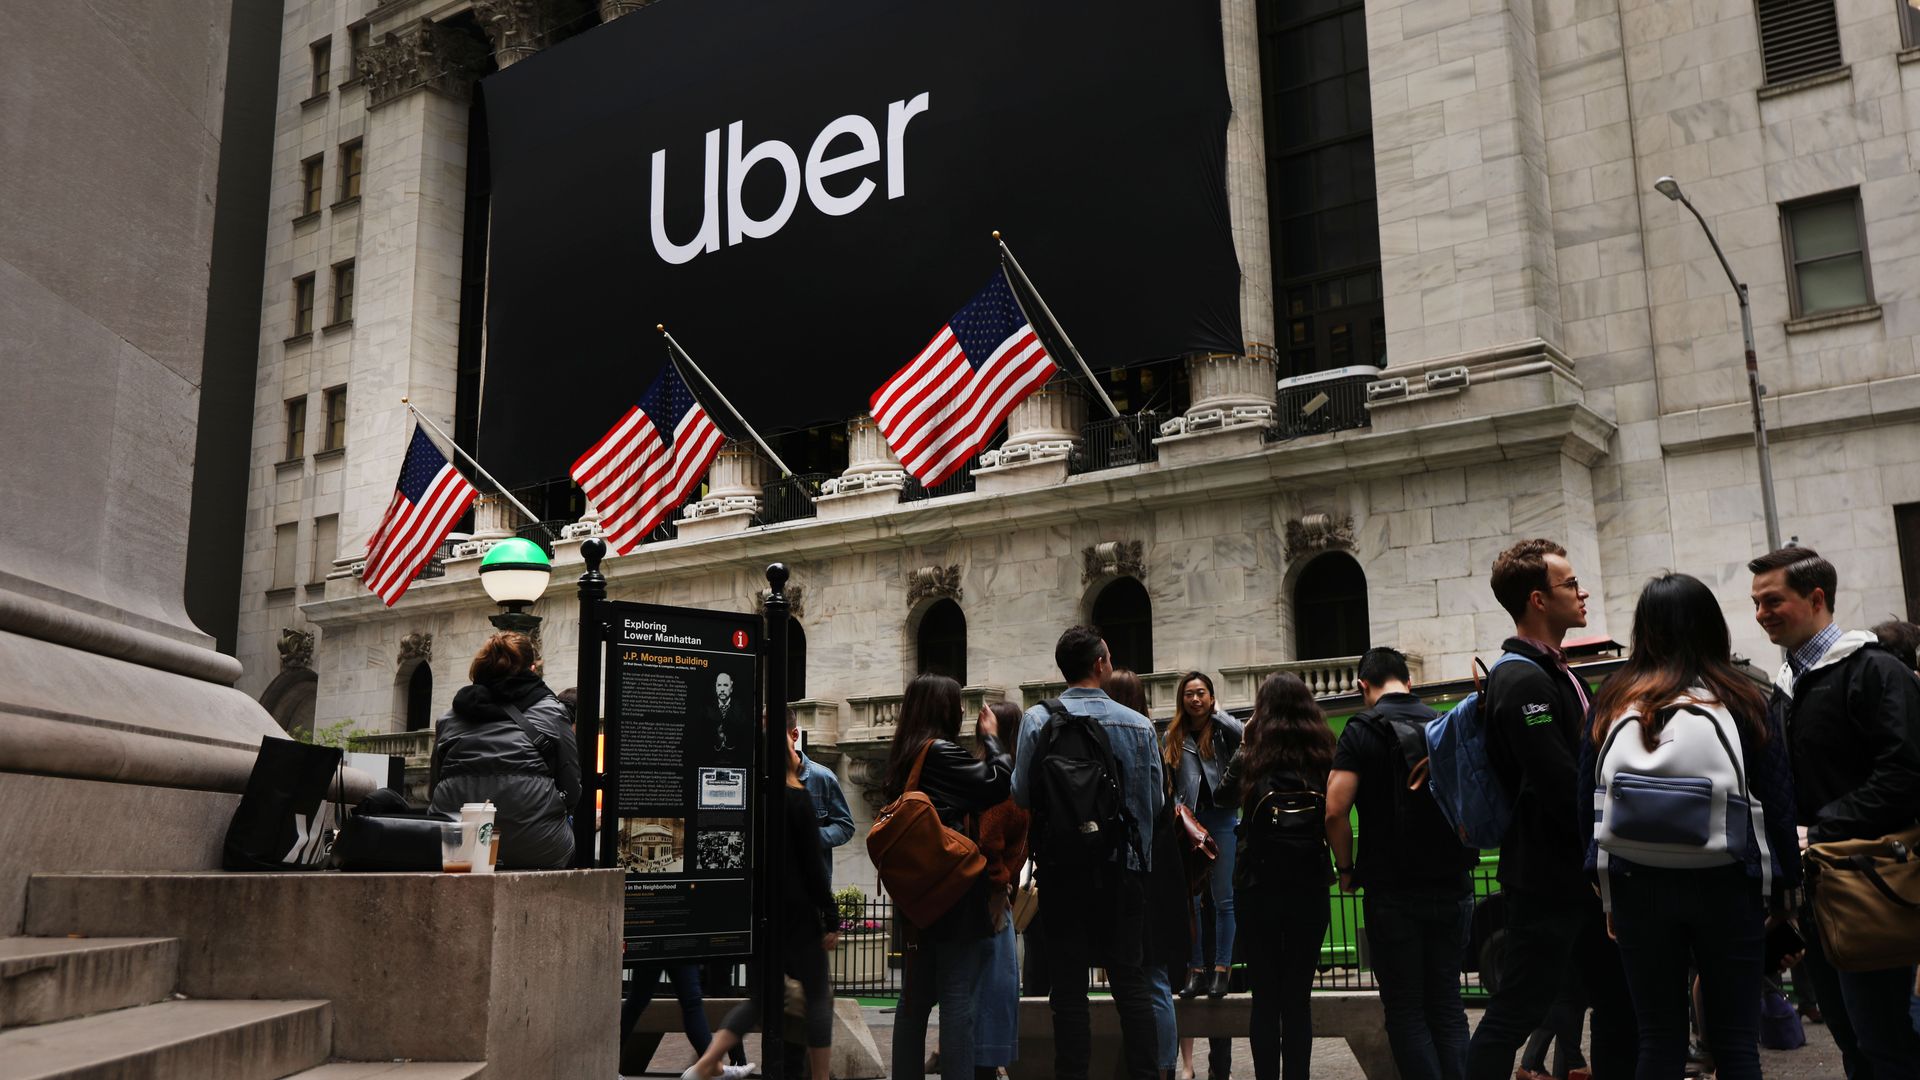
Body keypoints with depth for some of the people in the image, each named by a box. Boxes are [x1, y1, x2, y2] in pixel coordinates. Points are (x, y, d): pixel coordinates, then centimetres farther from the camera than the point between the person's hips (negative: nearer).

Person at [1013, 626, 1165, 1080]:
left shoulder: (1037, 720, -6)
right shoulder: (1139, 724, -2)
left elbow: (1020, 796, -8)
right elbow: (1155, 803, 0)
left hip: (1061, 868, -1)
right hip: (1124, 868, 1)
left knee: (1069, 986, 4)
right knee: (1131, 982, 7)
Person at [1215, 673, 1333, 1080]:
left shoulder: (1251, 757, -5)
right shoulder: (1323, 755, -2)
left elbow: (1222, 795, 12)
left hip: (1260, 886, -1)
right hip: (1310, 887, 1)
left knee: (1265, 997, 8)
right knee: (1299, 997, 8)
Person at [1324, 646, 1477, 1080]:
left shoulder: (1362, 730, -7)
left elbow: (1335, 811, -16)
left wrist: (1347, 870, -2)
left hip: (1393, 893, -4)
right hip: (1452, 887, 5)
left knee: (1405, 1011, 4)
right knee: (1447, 1004, 13)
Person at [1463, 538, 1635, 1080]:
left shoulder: (1556, 673, 15)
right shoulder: (1523, 680, -18)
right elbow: (1563, 788, -24)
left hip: (1579, 873, 10)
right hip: (1547, 878, -10)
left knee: (1617, 1002, 16)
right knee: (1516, 1012, -4)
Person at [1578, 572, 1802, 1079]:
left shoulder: (1613, 701, 0)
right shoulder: (1743, 700, -4)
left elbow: (1587, 803, 2)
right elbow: (1778, 803, -1)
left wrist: (1607, 891, 10)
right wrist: (1784, 888, 10)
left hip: (1639, 885, 1)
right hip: (1727, 884, -1)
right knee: (1735, 1039, 9)